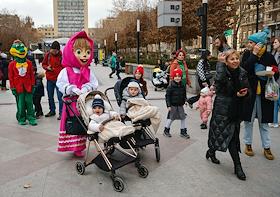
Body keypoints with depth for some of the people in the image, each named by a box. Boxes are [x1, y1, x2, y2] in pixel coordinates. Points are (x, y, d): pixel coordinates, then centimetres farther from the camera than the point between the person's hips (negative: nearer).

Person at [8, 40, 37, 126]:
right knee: (20, 104, 4)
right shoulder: (12, 64, 1)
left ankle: (31, 118, 10)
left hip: (28, 86, 1)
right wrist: (13, 88, 0)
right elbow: (11, 77, 3)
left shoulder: (29, 63, 5)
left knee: (29, 103, 3)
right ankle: (21, 119, 16)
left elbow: (32, 75, 9)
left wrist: (33, 85, 7)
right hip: (18, 87, -1)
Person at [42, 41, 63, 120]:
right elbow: (43, 64, 14)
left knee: (60, 97, -4)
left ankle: (61, 113, 3)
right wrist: (47, 67, -7)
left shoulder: (62, 55, -7)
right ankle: (52, 111, 31)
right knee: (50, 96, 15)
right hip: (49, 79, 5)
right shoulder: (48, 55, 3)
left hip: (59, 79, -5)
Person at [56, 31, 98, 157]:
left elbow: (93, 83, -1)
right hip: (72, 103, -4)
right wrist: (74, 90, -26)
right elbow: (61, 84, -14)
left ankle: (79, 147, 26)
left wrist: (86, 89, -20)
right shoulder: (66, 71, -7)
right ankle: (75, 147, 15)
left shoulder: (89, 71, 5)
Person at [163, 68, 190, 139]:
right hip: (173, 105, -5)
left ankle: (183, 131, 18)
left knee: (183, 118, 6)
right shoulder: (170, 87, -13)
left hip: (180, 105, 5)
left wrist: (183, 102, 14)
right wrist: (168, 105, -16)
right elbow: (167, 96, -13)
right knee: (171, 118, 5)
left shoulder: (182, 86, 3)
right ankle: (166, 130, 22)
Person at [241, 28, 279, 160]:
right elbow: (243, 69, -18)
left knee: (264, 122, 10)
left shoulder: (269, 57, -3)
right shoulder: (247, 55, -1)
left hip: (264, 94, 0)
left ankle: (266, 148, 21)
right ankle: (248, 144, 25)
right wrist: (254, 55, -19)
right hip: (249, 93, 0)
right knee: (248, 120, 10)